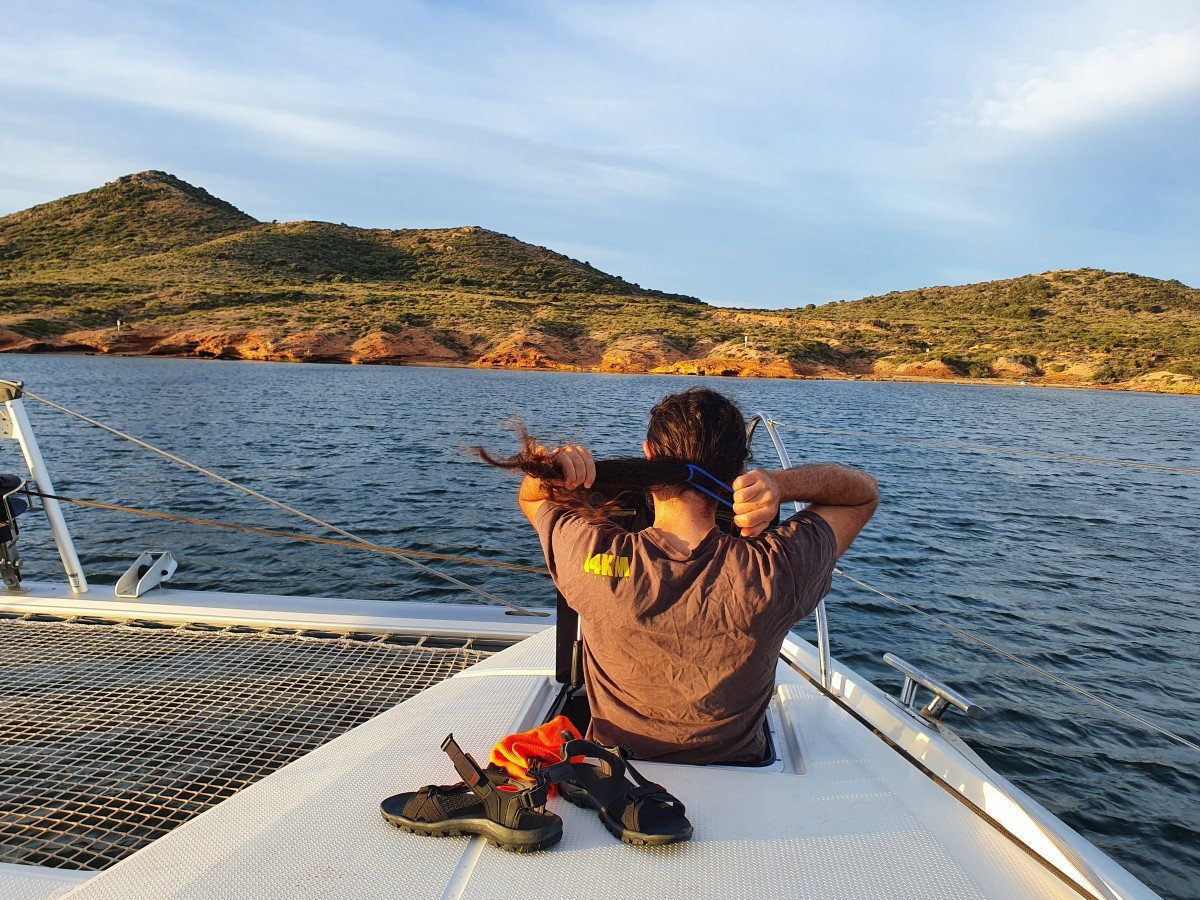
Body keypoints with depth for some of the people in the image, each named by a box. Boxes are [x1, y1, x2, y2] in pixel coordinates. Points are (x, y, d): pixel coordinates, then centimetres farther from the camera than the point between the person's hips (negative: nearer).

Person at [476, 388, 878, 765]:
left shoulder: (592, 557, -32)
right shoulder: (773, 572, -34)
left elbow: (530, 498, -7)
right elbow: (865, 492, -13)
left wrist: (547, 466, -31)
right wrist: (780, 483, -33)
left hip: (614, 766, 1)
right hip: (735, 769, -1)